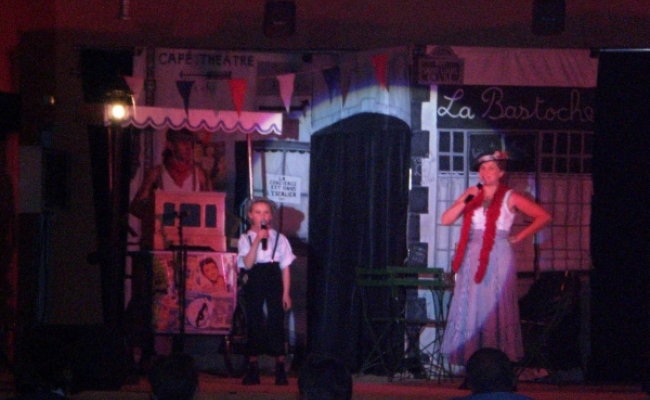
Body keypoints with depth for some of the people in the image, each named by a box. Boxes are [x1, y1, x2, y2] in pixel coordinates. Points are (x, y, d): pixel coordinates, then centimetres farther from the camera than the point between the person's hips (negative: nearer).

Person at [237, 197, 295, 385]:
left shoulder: (279, 239, 4)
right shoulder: (245, 239, 2)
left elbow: (285, 268, 4)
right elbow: (247, 264, -11)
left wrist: (286, 293, -1)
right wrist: (257, 240, -19)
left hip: (274, 285, 0)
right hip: (254, 284, 0)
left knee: (276, 324, -2)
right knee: (254, 325, 3)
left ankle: (280, 370, 4)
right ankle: (252, 370, 11)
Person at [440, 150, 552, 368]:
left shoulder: (509, 198, 4)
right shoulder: (471, 196, 15)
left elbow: (543, 216, 2)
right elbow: (446, 219, 5)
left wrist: (518, 237, -1)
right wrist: (465, 200, -6)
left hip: (497, 259, -4)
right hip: (472, 259, 4)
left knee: (495, 308, -8)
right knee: (470, 308, -1)